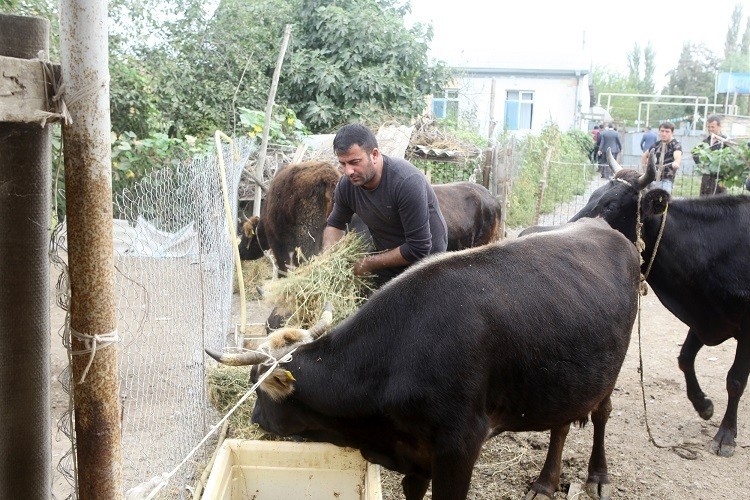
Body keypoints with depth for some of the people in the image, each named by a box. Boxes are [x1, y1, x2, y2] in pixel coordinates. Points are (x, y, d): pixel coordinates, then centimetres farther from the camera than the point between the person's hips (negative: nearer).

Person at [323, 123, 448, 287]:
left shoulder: (407, 182, -31)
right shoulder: (346, 185, -11)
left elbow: (418, 249, -30)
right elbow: (335, 224, 10)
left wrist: (369, 263, -23)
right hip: (386, 261, 6)